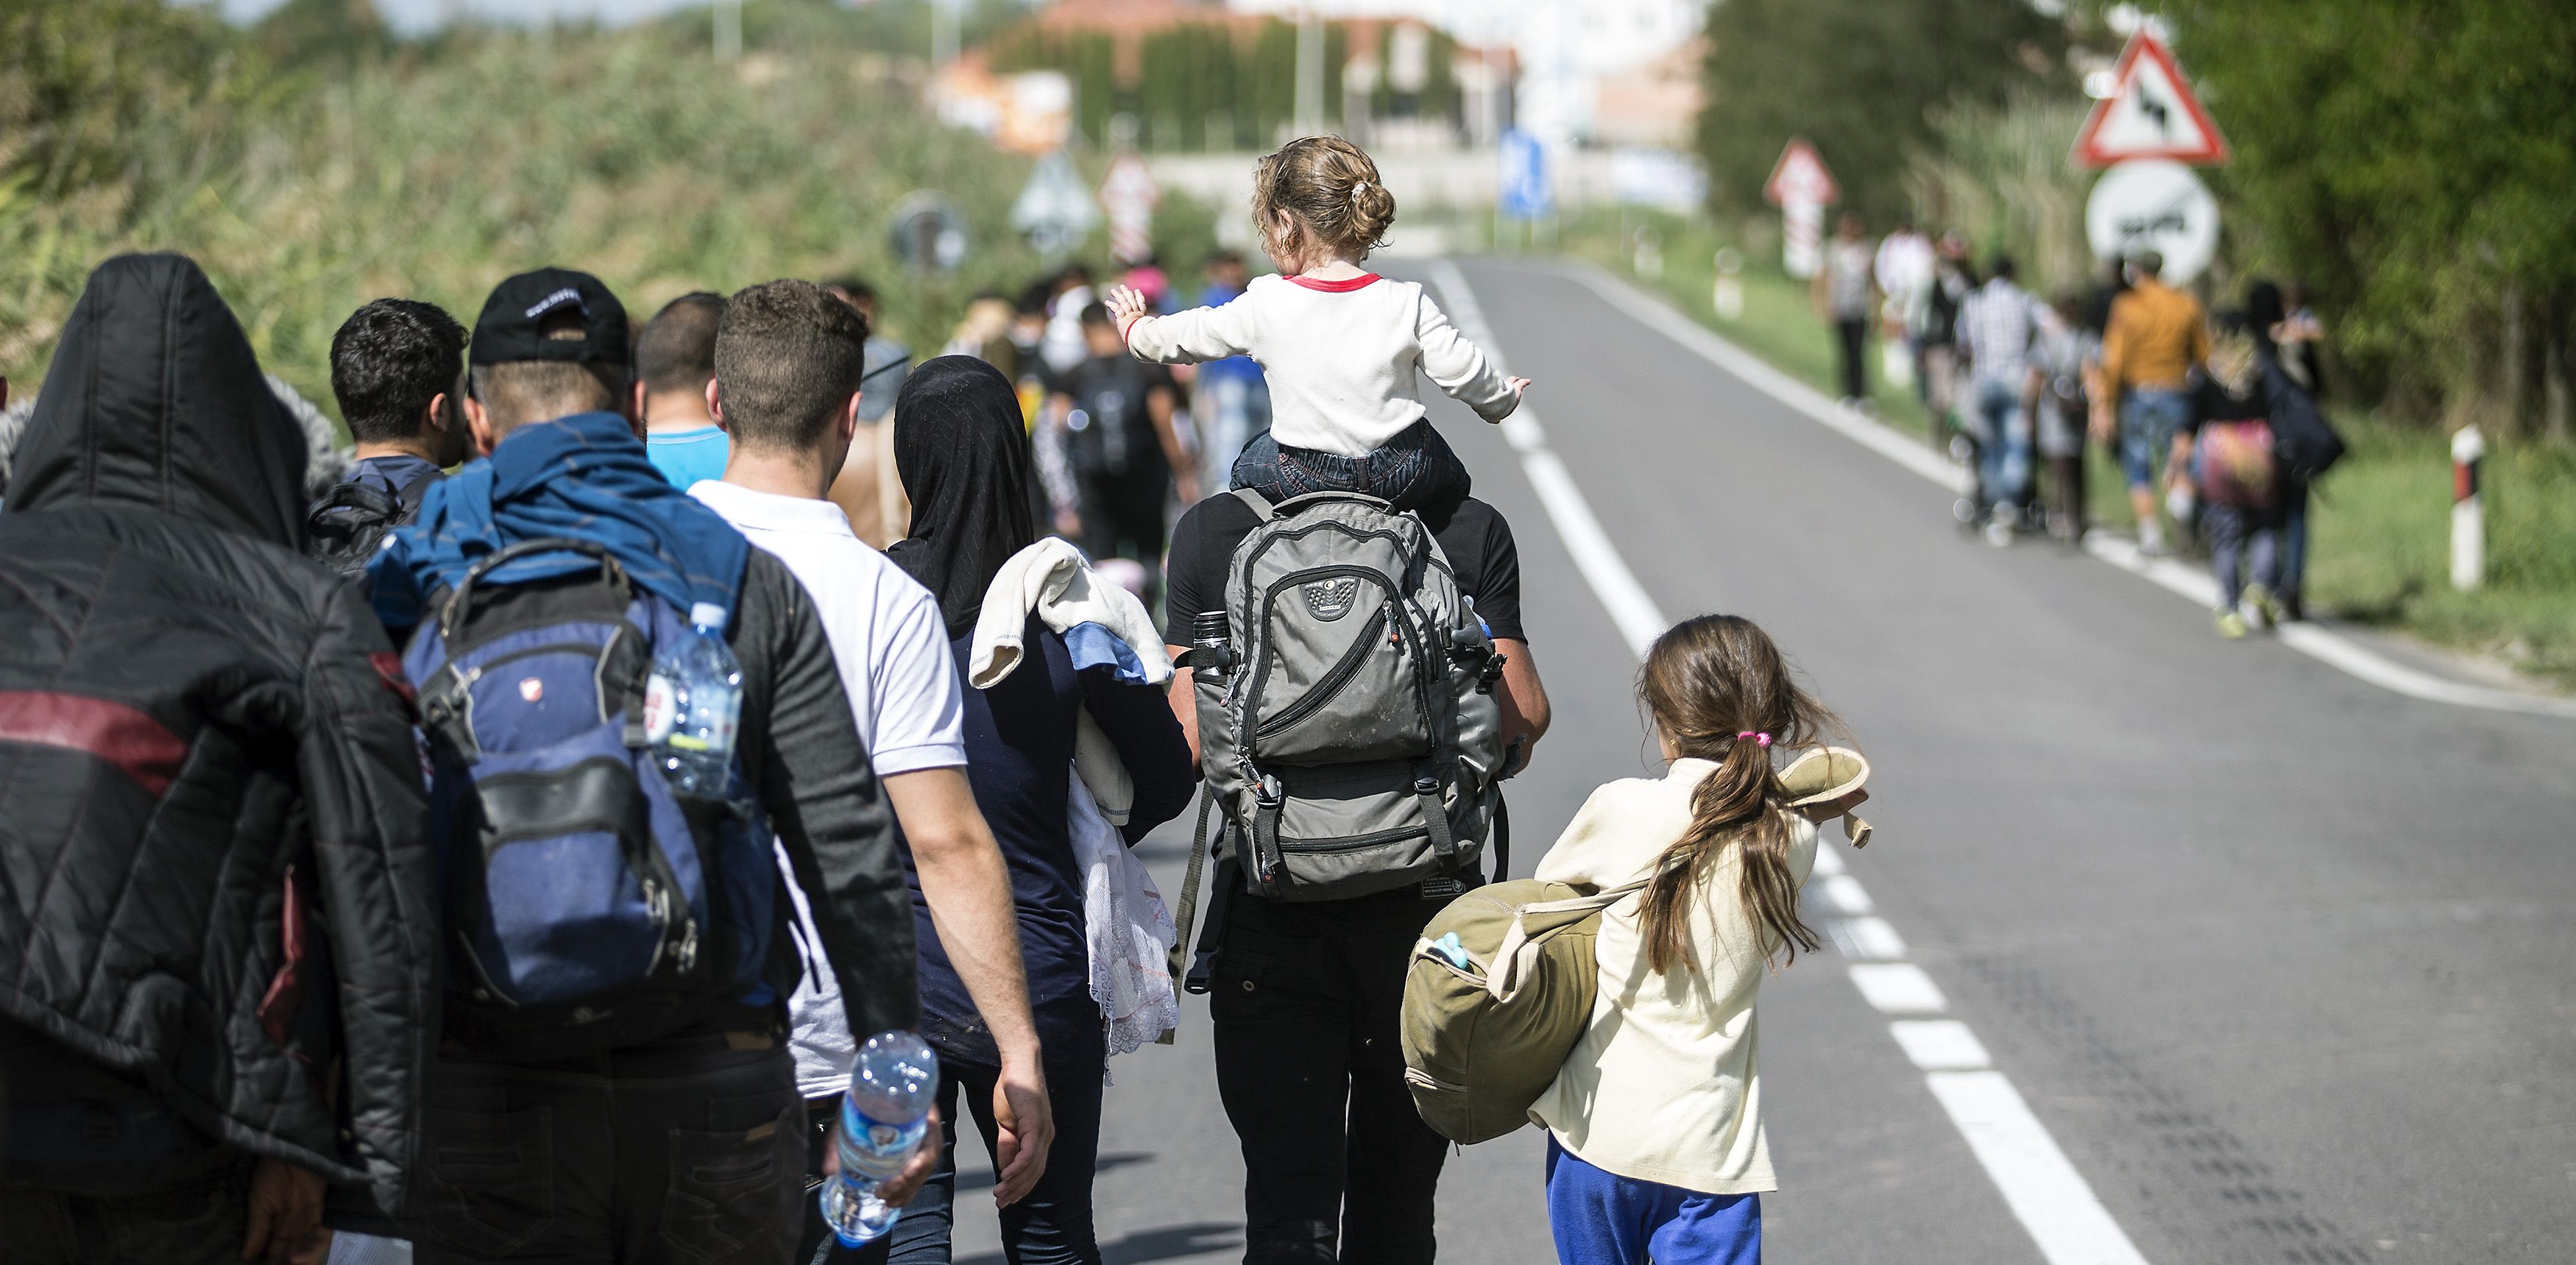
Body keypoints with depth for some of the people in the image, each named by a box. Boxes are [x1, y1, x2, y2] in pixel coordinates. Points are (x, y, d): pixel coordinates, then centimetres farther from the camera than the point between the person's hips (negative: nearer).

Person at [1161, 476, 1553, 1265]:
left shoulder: (1213, 531, -4)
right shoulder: (1470, 530, -7)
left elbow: (1191, 740, -4)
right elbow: (1522, 719, -6)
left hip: (1269, 901, 0)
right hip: (1425, 896, 1)